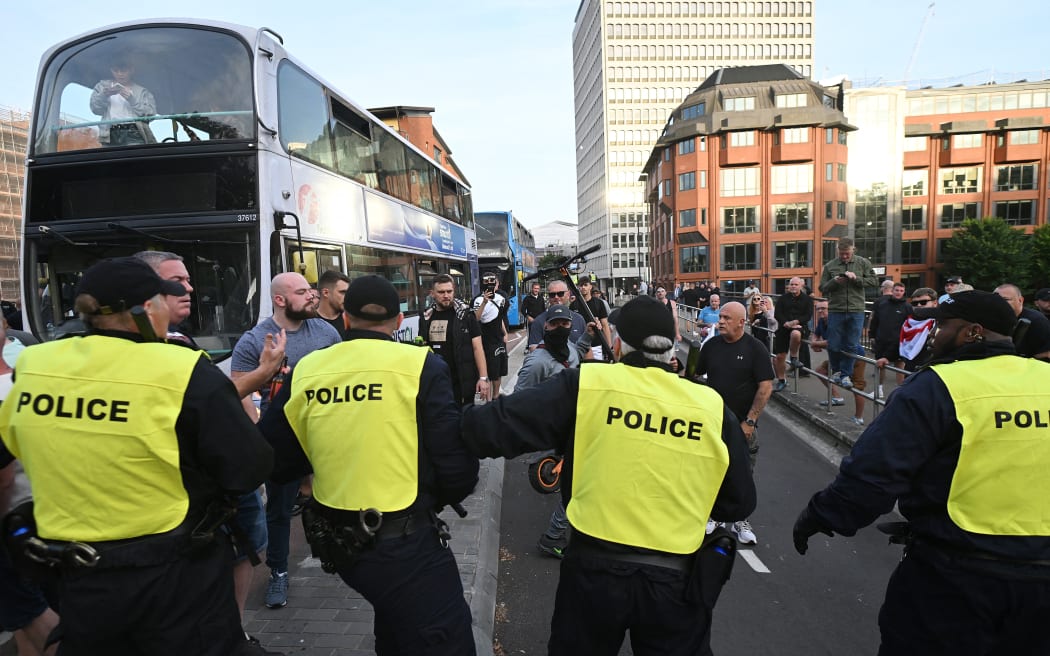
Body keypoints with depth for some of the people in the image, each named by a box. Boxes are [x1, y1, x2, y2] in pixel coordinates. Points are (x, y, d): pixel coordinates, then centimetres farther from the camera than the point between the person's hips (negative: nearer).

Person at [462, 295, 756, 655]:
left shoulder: (585, 385, -11)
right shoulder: (713, 406, -4)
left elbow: (494, 425, -13)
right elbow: (740, 502, 5)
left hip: (594, 570, -1)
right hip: (676, 579, 2)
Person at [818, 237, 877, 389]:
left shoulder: (863, 263, 6)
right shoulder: (830, 266, 4)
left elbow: (874, 281, 0)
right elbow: (823, 288, 5)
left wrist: (856, 278, -14)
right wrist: (834, 282, -15)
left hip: (856, 311, 0)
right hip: (835, 310, 0)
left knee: (851, 346, 3)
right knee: (833, 345, 3)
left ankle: (845, 374, 15)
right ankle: (836, 371, 25)